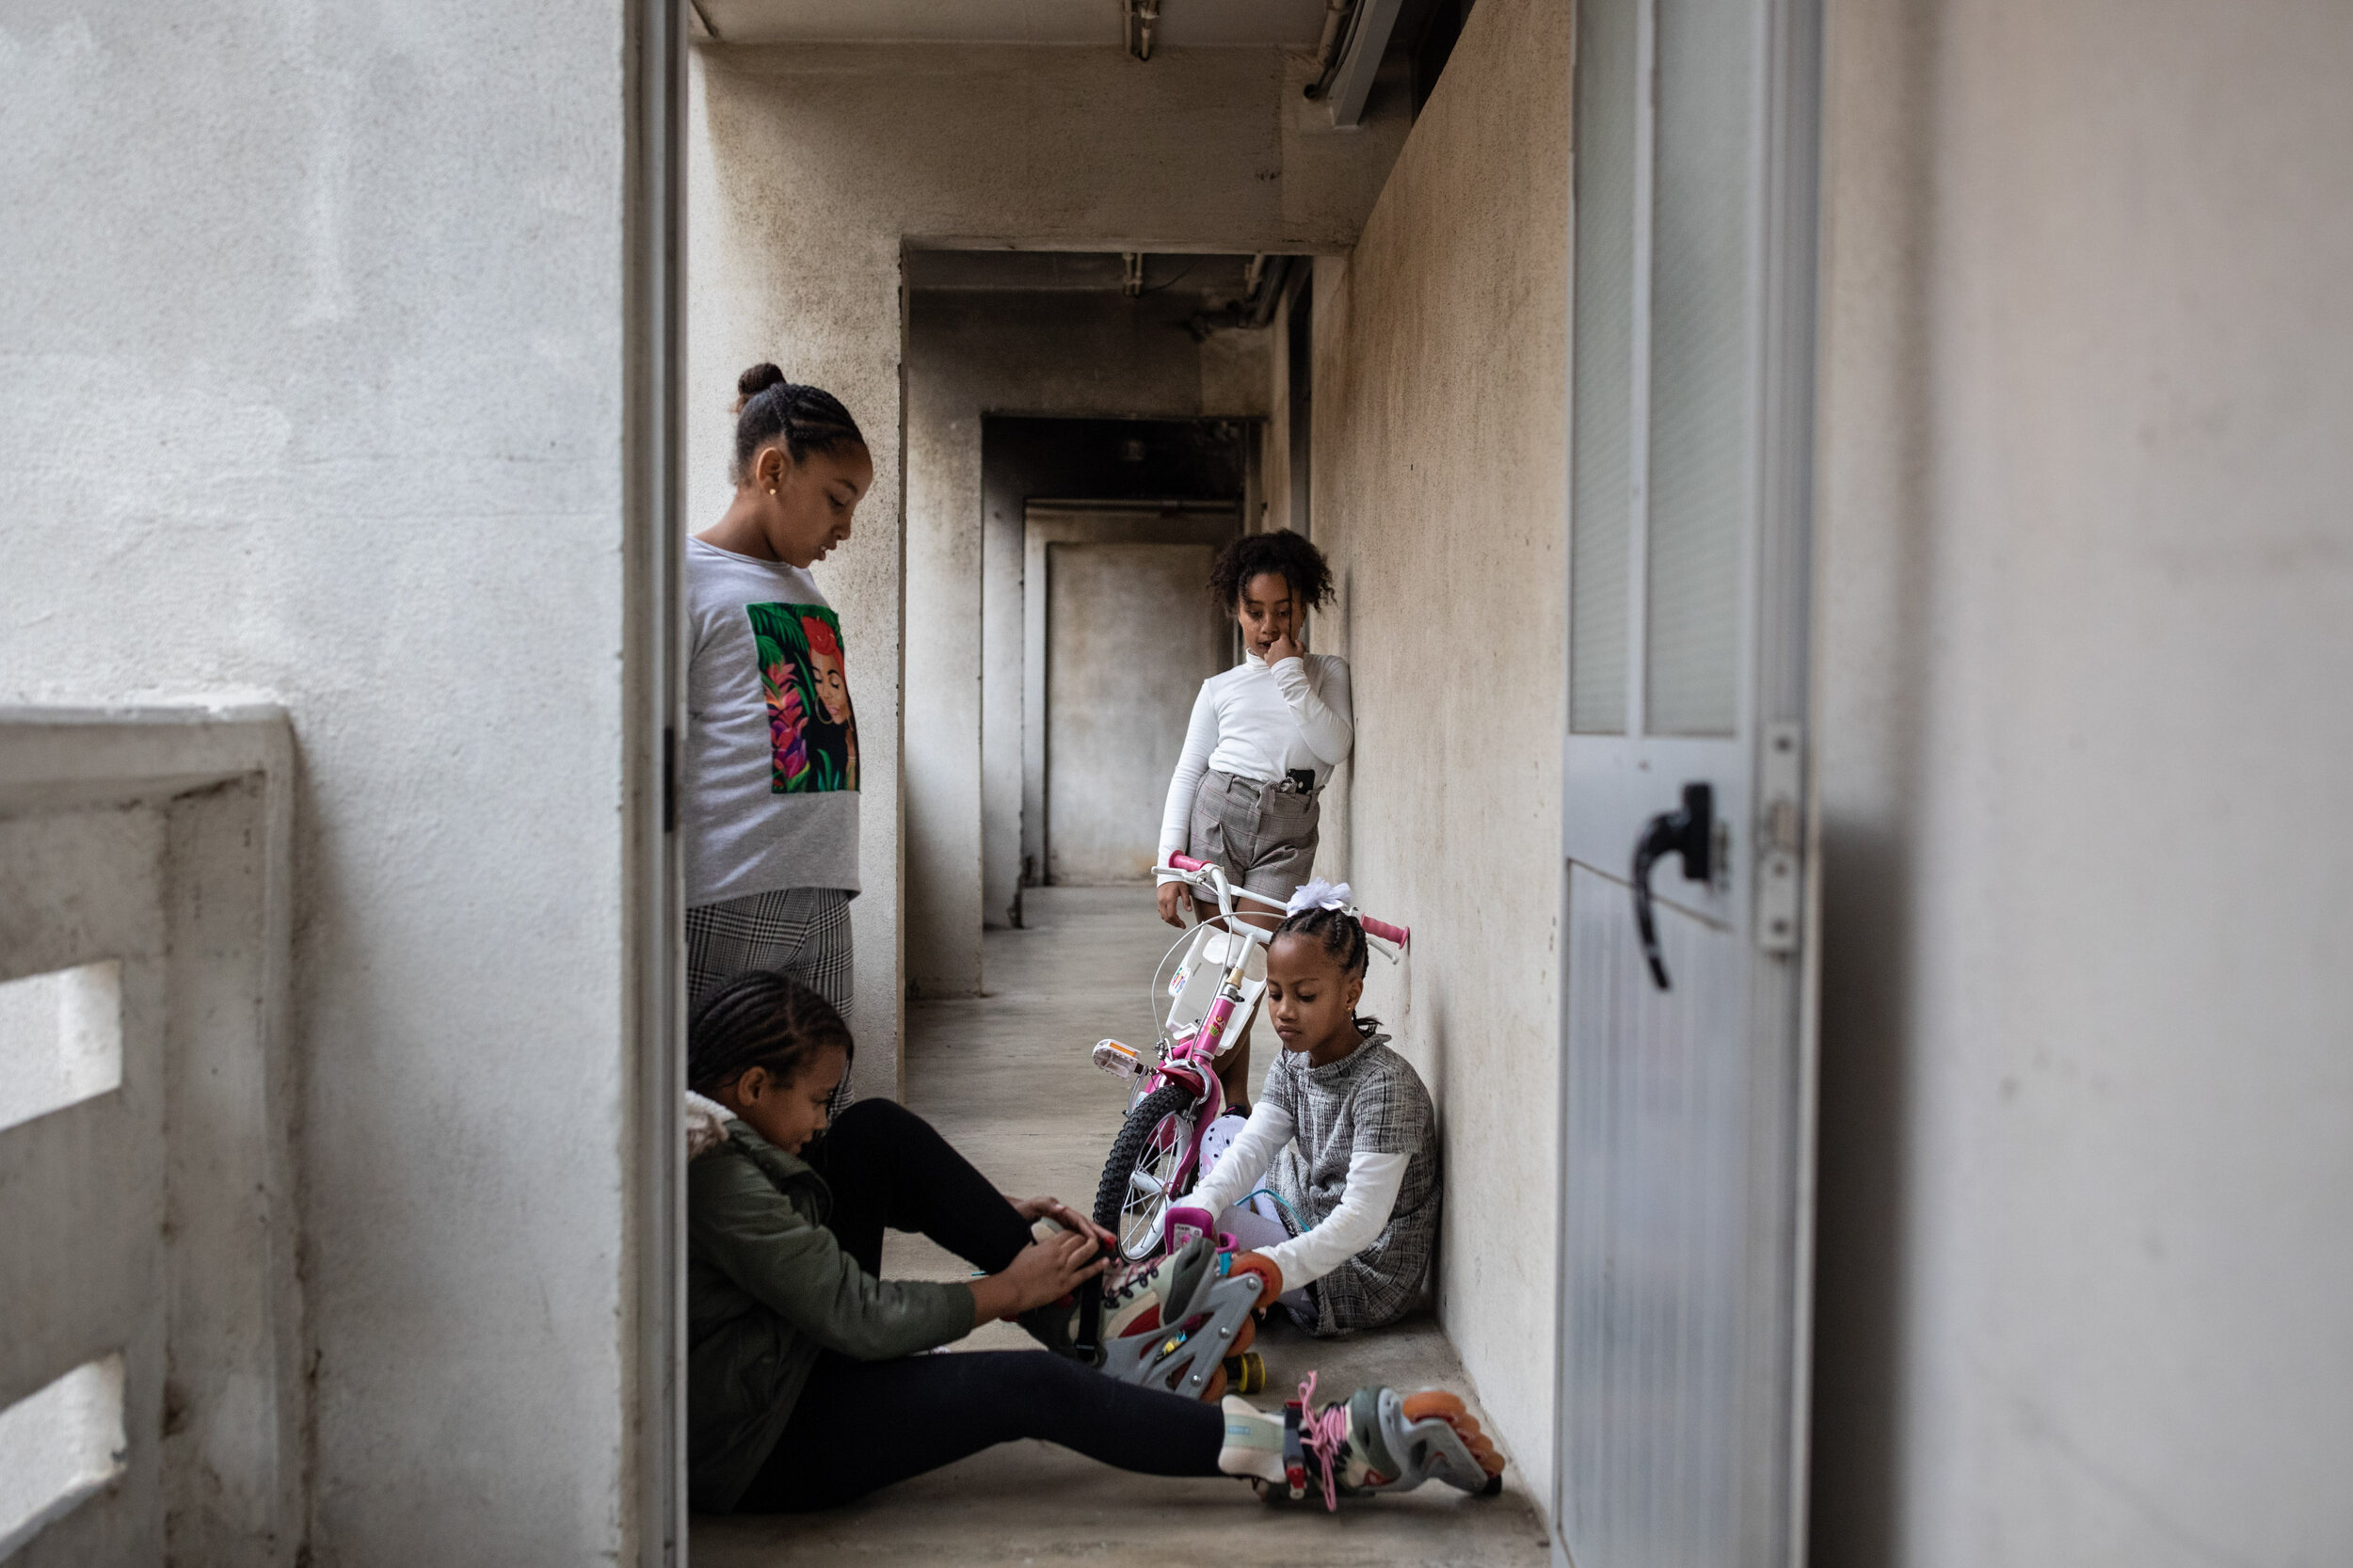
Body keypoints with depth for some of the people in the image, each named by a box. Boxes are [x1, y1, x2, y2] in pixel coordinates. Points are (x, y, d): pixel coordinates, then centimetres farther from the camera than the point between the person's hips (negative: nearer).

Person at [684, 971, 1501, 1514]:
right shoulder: (717, 1178, -26)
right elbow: (861, 1319, -25)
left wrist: (998, 1219, 8)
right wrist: (1005, 1290, -11)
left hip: (795, 1361, 10)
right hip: (762, 1444, -10)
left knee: (878, 1132, -1)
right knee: (1034, 1389, -22)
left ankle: (1083, 1295, 2)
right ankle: (1327, 1452, -23)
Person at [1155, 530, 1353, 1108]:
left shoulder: (1327, 673, 11)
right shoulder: (1220, 688, 11)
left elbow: (1335, 746, -7)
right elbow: (1186, 774, 9)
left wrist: (1289, 672, -7)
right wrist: (1169, 866, 2)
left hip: (1288, 828, -1)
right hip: (1215, 817, 1)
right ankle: (1233, 1097, 10)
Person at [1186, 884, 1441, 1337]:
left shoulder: (1386, 1085, -25)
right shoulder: (1292, 1065, 1)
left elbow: (1362, 1219, -31)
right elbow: (1252, 1147, -11)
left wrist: (1266, 1270, -41)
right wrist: (1202, 1204, -32)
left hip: (1365, 1281, -9)